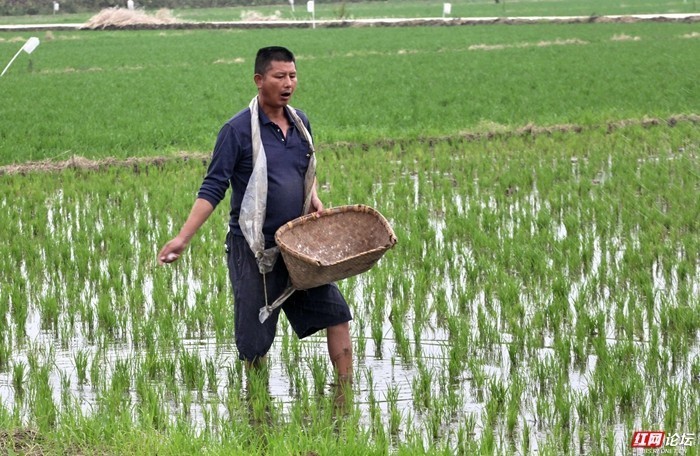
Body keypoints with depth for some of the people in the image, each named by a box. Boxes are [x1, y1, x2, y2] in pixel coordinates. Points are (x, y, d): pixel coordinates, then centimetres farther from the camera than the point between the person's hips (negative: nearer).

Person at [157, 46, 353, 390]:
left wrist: (313, 198, 3)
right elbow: (212, 189, -13)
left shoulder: (299, 123, 7)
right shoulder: (238, 129, -12)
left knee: (336, 313, 4)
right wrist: (182, 239, -21)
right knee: (255, 342, 0)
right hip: (253, 248, -6)